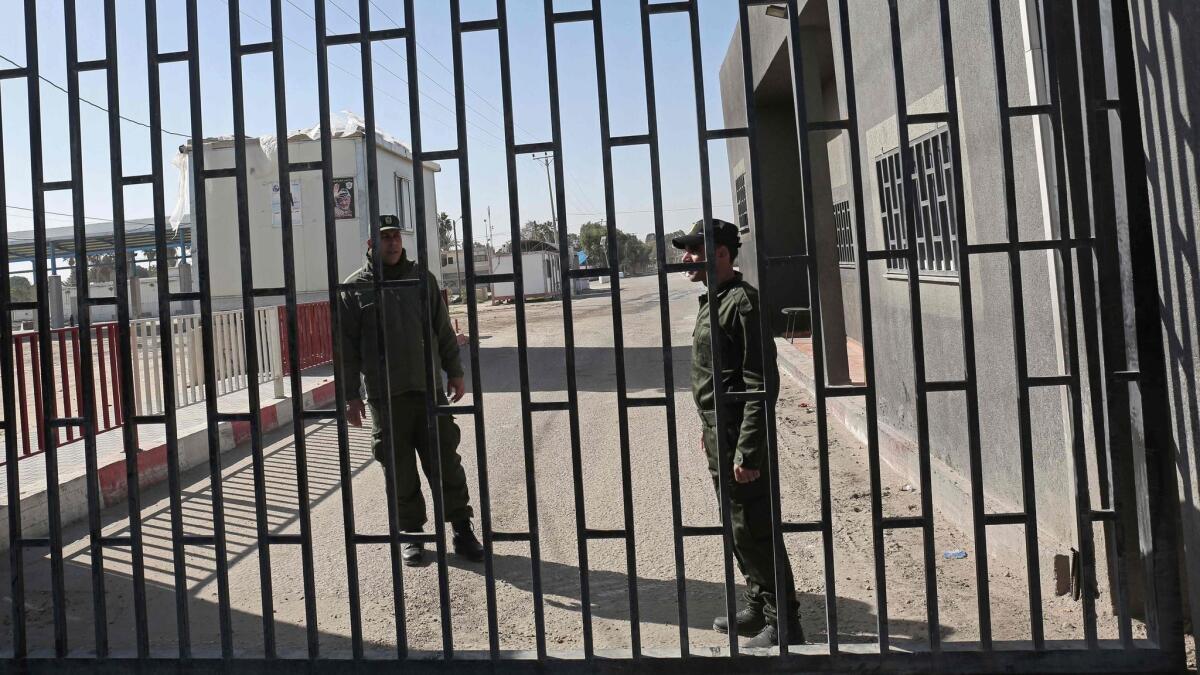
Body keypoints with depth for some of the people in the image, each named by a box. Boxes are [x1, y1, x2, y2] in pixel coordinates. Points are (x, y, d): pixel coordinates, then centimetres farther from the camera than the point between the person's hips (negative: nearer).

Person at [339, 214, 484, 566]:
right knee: (400, 471, 6)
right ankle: (412, 533, 20)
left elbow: (443, 330, 13)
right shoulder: (354, 288, 1)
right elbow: (347, 346, 0)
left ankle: (462, 530, 15)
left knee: (447, 464, 5)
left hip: (429, 389, 2)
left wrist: (455, 372, 10)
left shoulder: (423, 279, 9)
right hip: (385, 396, -2)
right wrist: (351, 395, -3)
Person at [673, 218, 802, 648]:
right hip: (719, 437, 10)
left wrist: (747, 451, -23)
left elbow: (761, 384, -22)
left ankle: (783, 622, 13)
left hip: (740, 439, -10)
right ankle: (757, 610, 32)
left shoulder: (742, 301, -18)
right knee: (737, 528, 18)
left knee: (753, 530, -1)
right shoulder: (713, 301, 12)